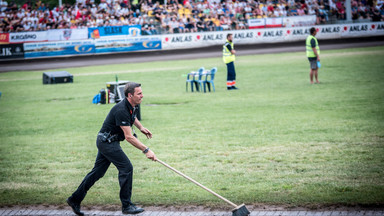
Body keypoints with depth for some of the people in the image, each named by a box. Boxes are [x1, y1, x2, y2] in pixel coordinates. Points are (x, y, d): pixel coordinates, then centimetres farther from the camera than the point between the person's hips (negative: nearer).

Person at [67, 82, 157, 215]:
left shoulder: (133, 106, 2)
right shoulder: (121, 110, -28)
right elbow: (129, 137, -30)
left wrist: (140, 127, 15)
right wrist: (146, 150, -31)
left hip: (106, 141, 10)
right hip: (107, 141, -10)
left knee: (98, 172, 12)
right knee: (126, 168, -11)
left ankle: (75, 199, 20)